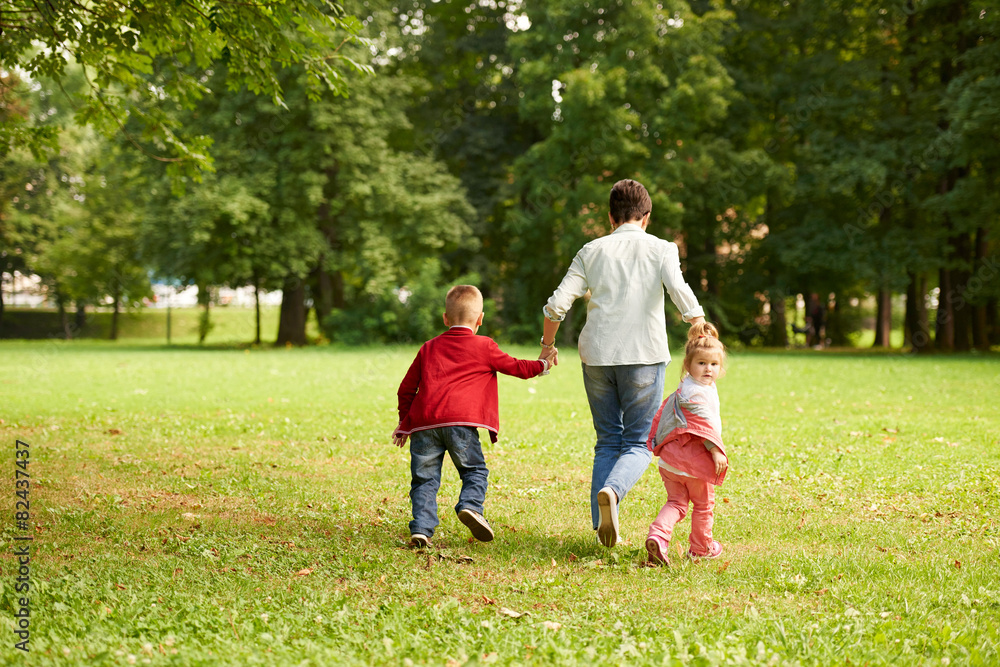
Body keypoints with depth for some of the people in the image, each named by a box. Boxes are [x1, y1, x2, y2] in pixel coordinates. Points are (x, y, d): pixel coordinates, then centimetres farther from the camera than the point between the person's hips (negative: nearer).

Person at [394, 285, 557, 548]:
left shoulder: (429, 348, 24)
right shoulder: (484, 347, 13)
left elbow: (406, 389, 25)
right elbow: (516, 367, 21)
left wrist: (404, 421, 34)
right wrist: (543, 364, 38)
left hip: (422, 420, 3)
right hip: (459, 421, -3)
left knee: (425, 478, 7)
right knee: (475, 470, 9)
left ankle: (421, 529, -4)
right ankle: (470, 505, -17)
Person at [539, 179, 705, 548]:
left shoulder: (591, 251, 10)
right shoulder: (660, 249, 4)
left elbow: (557, 304, 3)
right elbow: (682, 295, -13)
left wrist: (547, 344, 17)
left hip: (597, 356, 3)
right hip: (644, 355, -2)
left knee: (607, 442, 13)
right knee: (638, 443, 4)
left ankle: (603, 526, 4)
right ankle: (612, 490, -26)